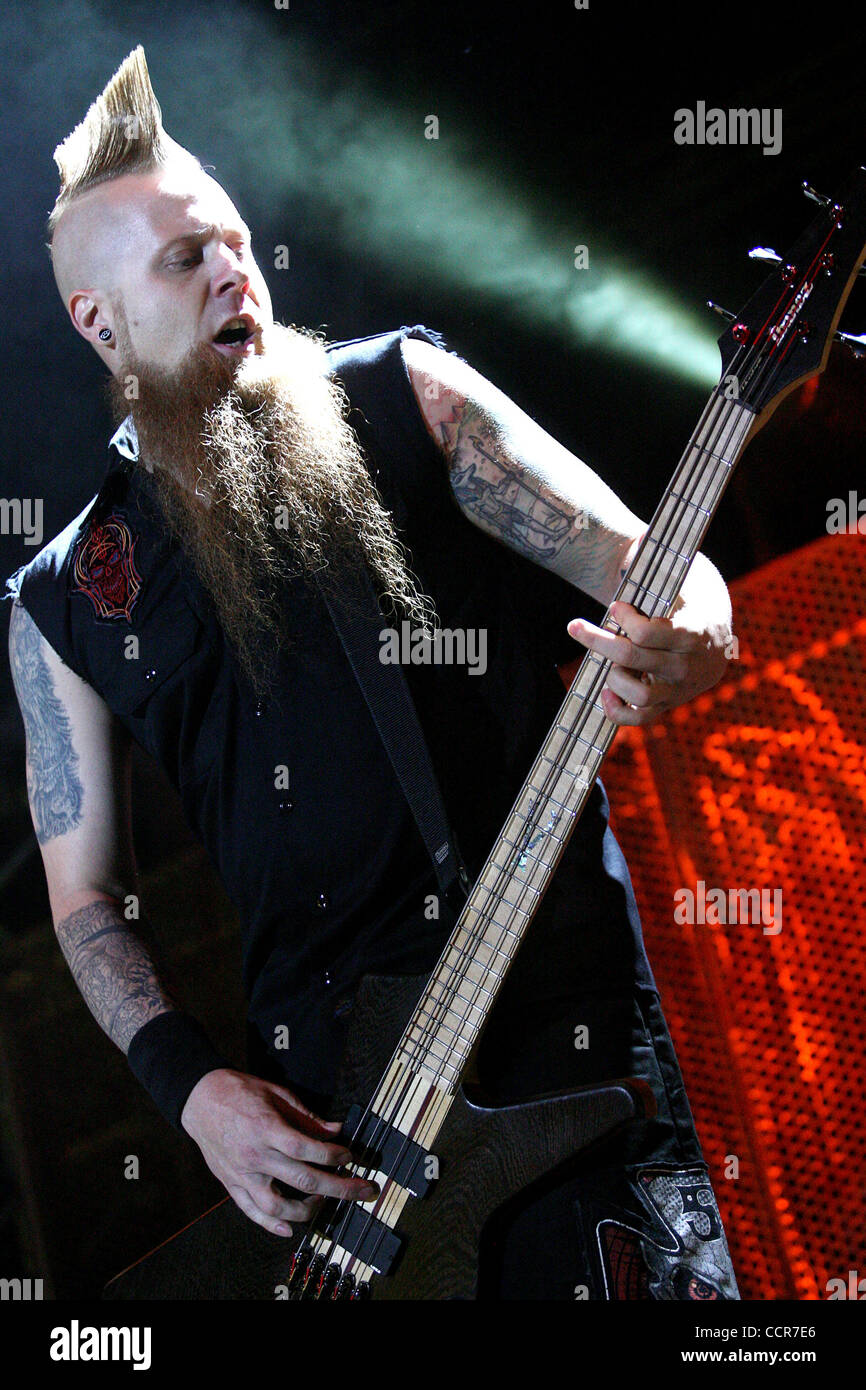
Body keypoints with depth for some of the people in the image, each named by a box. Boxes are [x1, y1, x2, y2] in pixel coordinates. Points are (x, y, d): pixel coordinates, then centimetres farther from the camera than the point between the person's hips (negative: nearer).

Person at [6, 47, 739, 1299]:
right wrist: (192, 1084, -3)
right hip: (318, 1092, 2)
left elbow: (643, 561, 1)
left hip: (558, 1004, -1)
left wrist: (685, 645, -23)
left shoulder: (405, 395, 5)